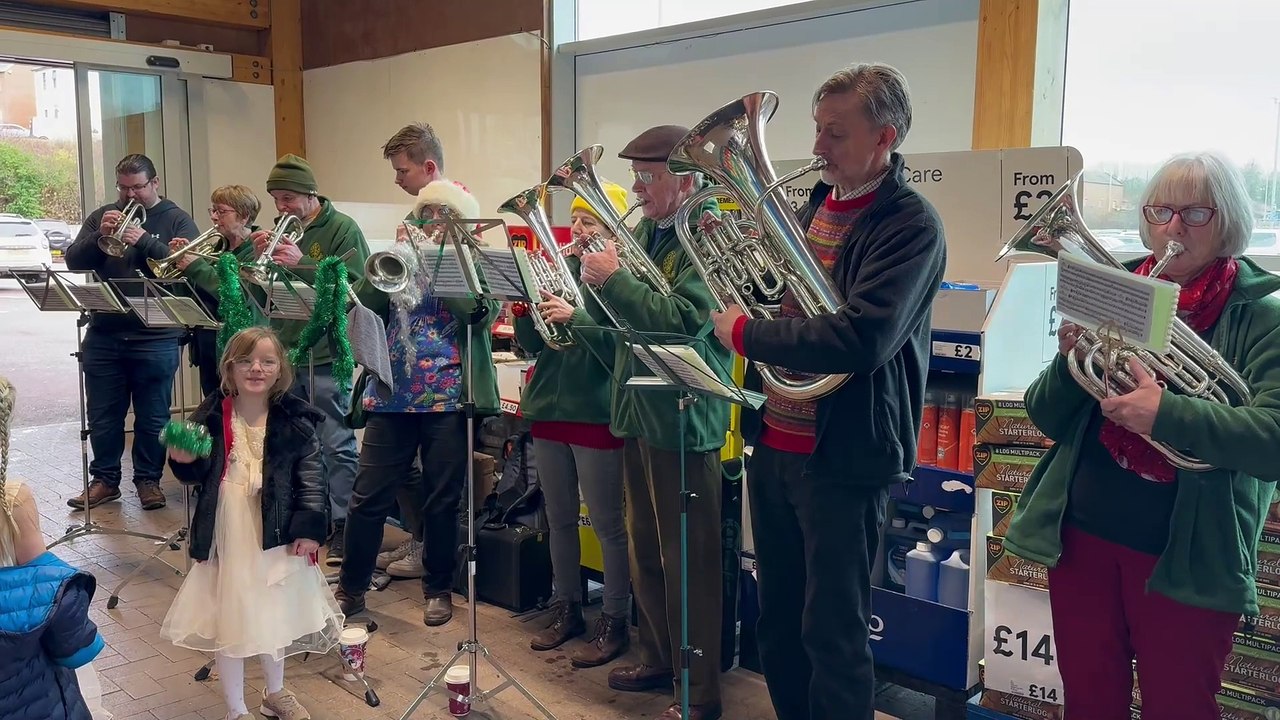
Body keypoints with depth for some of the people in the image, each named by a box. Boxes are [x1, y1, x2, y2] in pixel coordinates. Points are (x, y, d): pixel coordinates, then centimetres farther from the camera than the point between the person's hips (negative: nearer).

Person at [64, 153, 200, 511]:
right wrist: (100, 235, -12)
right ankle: (105, 479, 22)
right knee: (103, 415, 10)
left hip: (156, 339, -3)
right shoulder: (101, 216, 11)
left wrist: (144, 241, -22)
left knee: (153, 416, 5)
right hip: (103, 336, 3)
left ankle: (148, 479, 18)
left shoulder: (177, 220, 2)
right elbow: (74, 262, 4)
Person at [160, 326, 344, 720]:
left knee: (275, 616, 18)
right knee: (227, 621, 9)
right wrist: (184, 461, -17)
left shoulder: (296, 419, -6)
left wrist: (309, 527, -13)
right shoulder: (212, 415, -4)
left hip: (276, 533, 0)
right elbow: (195, 476, 4)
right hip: (227, 536, 0)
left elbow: (312, 476, -6)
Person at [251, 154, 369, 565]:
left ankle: (343, 527, 5)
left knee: (336, 445, -3)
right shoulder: (280, 229, 12)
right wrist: (259, 256, -8)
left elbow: (353, 285, -17)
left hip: (326, 354, -6)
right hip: (284, 352, 7)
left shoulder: (342, 229, -5)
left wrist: (301, 264, -23)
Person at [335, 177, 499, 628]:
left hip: (448, 399, -2)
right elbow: (364, 304, 1)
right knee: (368, 497, 3)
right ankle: (351, 587, 19)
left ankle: (438, 589, 22)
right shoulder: (399, 260, 13)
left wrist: (438, 262, -14)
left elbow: (480, 312, -14)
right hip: (393, 397, 2)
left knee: (442, 500, 6)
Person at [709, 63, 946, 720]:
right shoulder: (812, 204, 10)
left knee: (834, 631, 4)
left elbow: (861, 341, -27)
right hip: (773, 441, 8)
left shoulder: (910, 224, -14)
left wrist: (745, 334, -18)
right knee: (777, 616, 20)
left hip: (844, 455, -8)